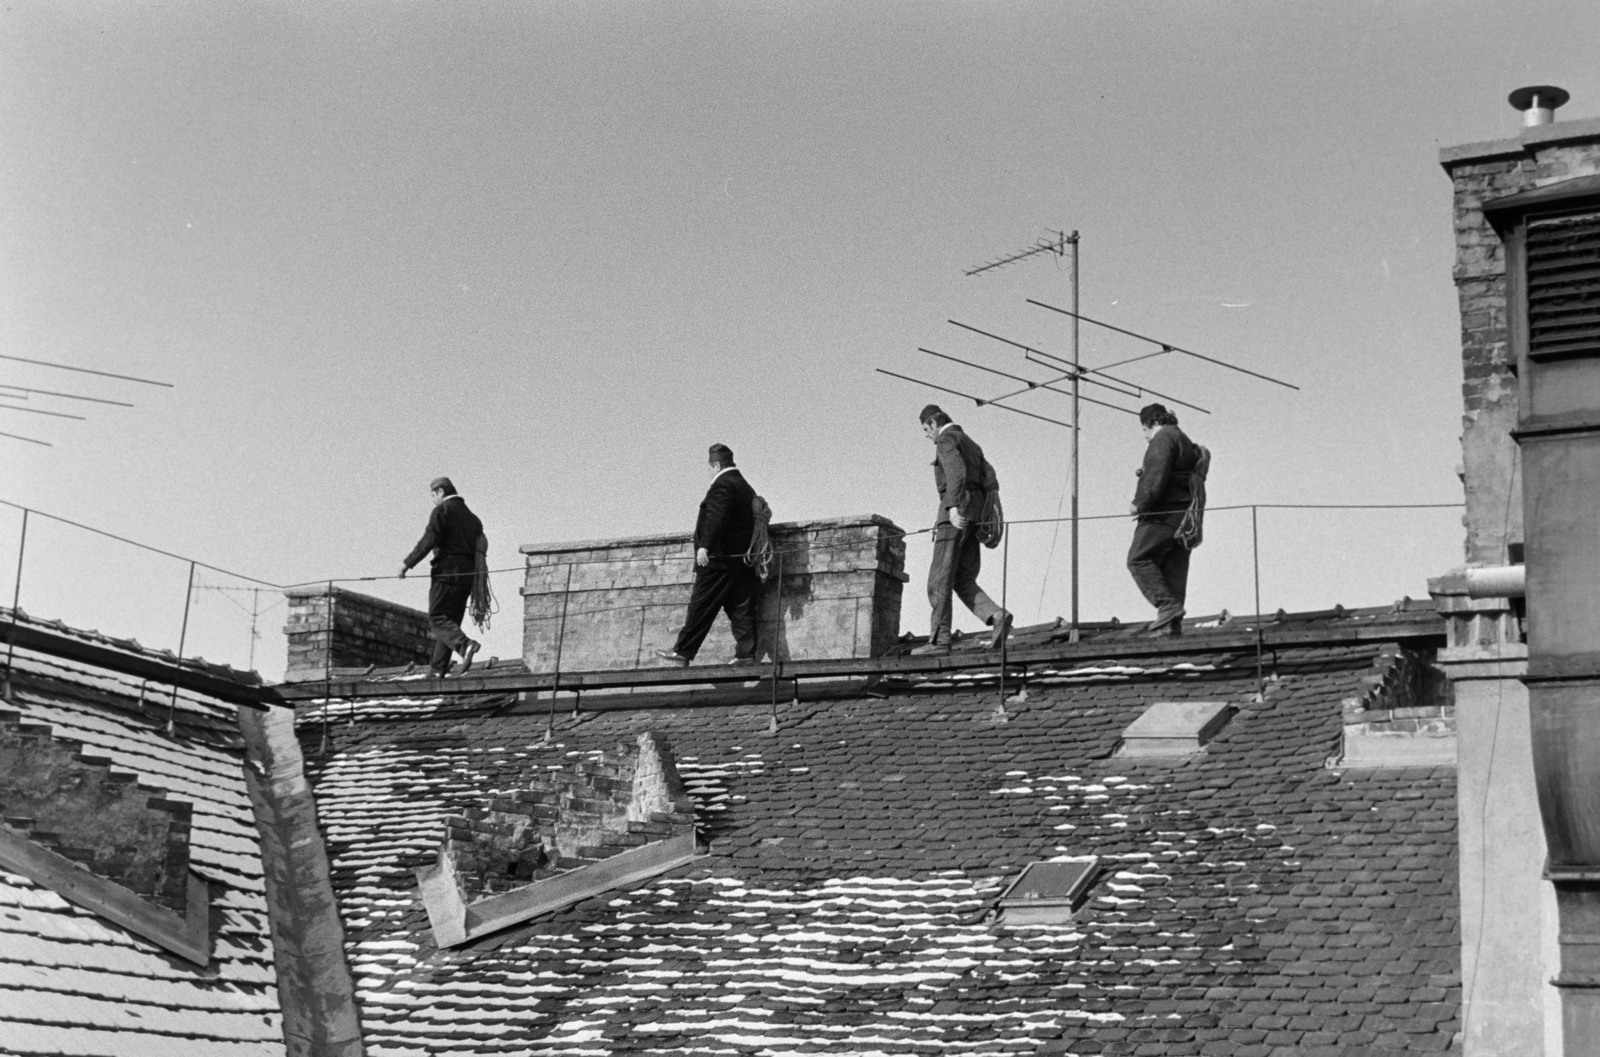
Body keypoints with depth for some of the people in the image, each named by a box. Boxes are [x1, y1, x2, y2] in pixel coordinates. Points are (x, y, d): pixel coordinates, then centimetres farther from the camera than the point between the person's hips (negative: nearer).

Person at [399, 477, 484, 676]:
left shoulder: (442, 510, -2)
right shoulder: (472, 518, 22)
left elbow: (429, 540, -14)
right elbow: (479, 552, 20)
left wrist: (407, 563, -7)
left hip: (446, 571, -8)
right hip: (467, 574, 8)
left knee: (438, 619, -10)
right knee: (451, 620, 10)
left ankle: (464, 645, -35)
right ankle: (438, 669, 8)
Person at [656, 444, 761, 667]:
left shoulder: (722, 484, -8)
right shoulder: (745, 487, 20)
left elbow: (716, 517, -22)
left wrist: (705, 546, -27)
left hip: (719, 557, -9)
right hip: (743, 559, 9)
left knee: (701, 608, -4)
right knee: (741, 609, 5)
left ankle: (683, 652, 0)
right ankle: (746, 655, -2)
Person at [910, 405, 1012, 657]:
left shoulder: (946, 439, -1)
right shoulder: (972, 446, 28)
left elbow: (957, 471, -20)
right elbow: (987, 487, 26)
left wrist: (953, 508, -32)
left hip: (956, 512, -9)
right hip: (974, 518, 9)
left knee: (940, 579, -7)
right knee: (963, 582, 5)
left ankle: (938, 641, -12)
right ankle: (996, 617, -19)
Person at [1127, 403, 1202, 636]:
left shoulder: (1164, 438, -6)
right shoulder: (1188, 444, 25)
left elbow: (1156, 474, -19)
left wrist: (1140, 502, -15)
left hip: (1164, 511, -10)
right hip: (1184, 512, 10)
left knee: (1139, 559, -8)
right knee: (1174, 567, 5)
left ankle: (1168, 604, -20)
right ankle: (1172, 623, 0)